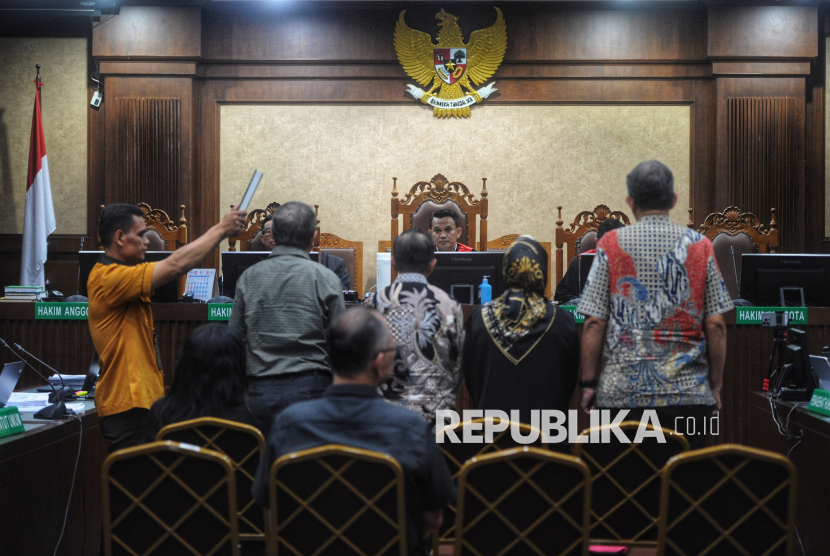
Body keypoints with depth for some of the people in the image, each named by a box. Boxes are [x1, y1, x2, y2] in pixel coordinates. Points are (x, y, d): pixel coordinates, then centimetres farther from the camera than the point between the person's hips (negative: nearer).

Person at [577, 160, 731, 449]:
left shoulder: (611, 245, -1)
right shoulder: (700, 246, 2)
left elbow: (594, 323, -5)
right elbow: (715, 325, 1)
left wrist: (588, 382, 5)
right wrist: (716, 385, 11)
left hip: (622, 393, -1)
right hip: (688, 393, 1)